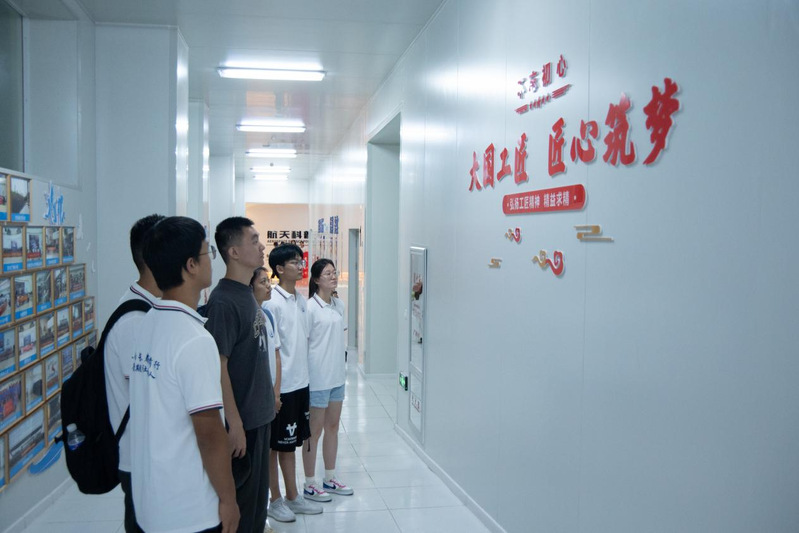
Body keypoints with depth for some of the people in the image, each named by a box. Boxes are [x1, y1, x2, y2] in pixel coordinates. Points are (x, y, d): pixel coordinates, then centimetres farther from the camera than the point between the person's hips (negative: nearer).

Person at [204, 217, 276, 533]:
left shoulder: (247, 294, 8)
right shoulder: (223, 301, -19)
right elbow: (217, 368, -21)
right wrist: (235, 424, -20)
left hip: (259, 416, 9)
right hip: (241, 420, -9)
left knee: (258, 496, 19)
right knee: (240, 499, 4)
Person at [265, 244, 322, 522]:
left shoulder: (301, 300, 8)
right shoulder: (272, 302, -16)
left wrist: (306, 377, 14)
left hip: (300, 383, 8)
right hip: (281, 386, -7)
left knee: (291, 443, 18)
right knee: (275, 445, 8)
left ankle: (292, 497, 29)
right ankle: (275, 500, 22)